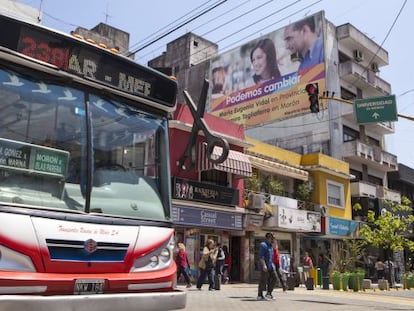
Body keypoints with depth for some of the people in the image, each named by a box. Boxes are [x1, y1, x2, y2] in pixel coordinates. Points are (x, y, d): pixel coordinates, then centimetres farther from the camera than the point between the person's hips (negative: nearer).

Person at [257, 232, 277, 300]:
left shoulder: (270, 246, 17)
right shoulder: (263, 245, -12)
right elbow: (261, 256, -20)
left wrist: (272, 265, 26)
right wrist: (264, 265, -28)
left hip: (270, 266, 9)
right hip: (264, 267, -9)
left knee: (274, 278, 4)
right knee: (263, 281, -5)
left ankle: (269, 293, 13)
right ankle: (260, 296, 3)